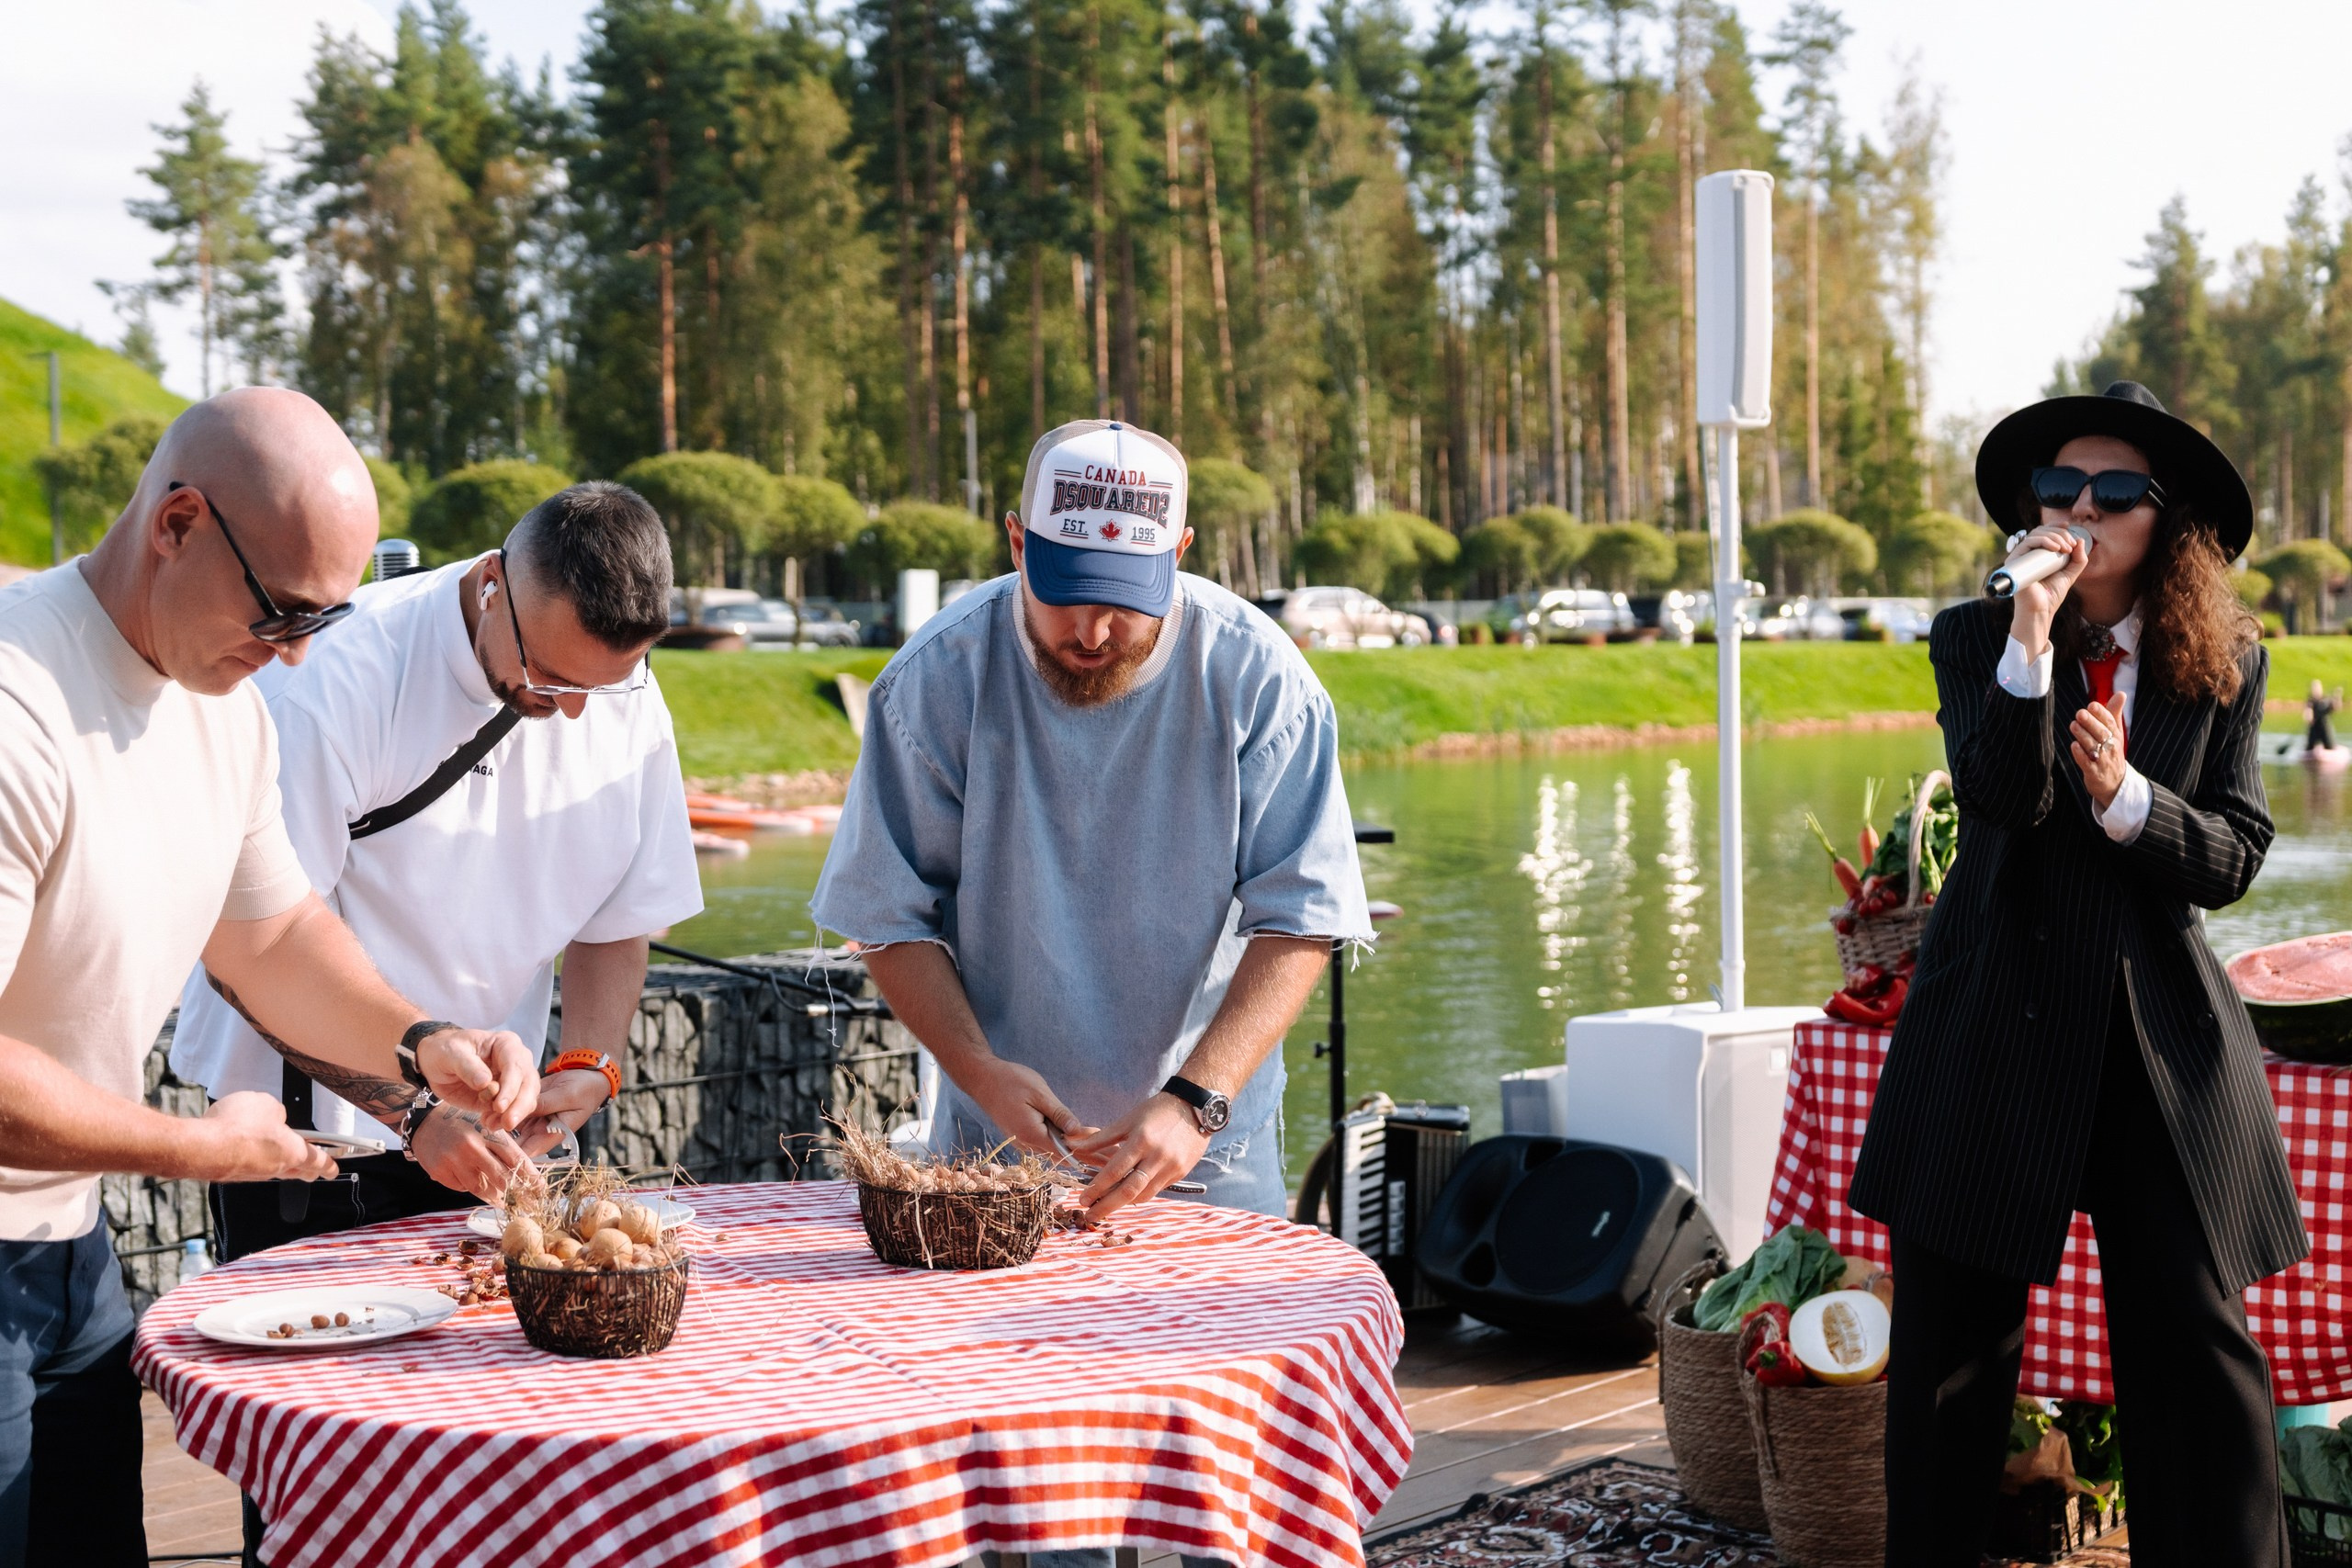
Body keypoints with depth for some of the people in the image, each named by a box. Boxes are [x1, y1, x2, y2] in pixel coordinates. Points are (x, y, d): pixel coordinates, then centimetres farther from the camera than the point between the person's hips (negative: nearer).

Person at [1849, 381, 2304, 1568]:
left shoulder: (2226, 664, 5)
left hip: (2164, 1031, 1)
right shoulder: (1975, 640, 1)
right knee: (1953, 1333, 7)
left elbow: (2235, 857, 0)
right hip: (1995, 1023, -1)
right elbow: (1999, 794, -16)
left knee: (2194, 1337, 3)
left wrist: (2126, 797, -18)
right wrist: (2032, 640, -27)